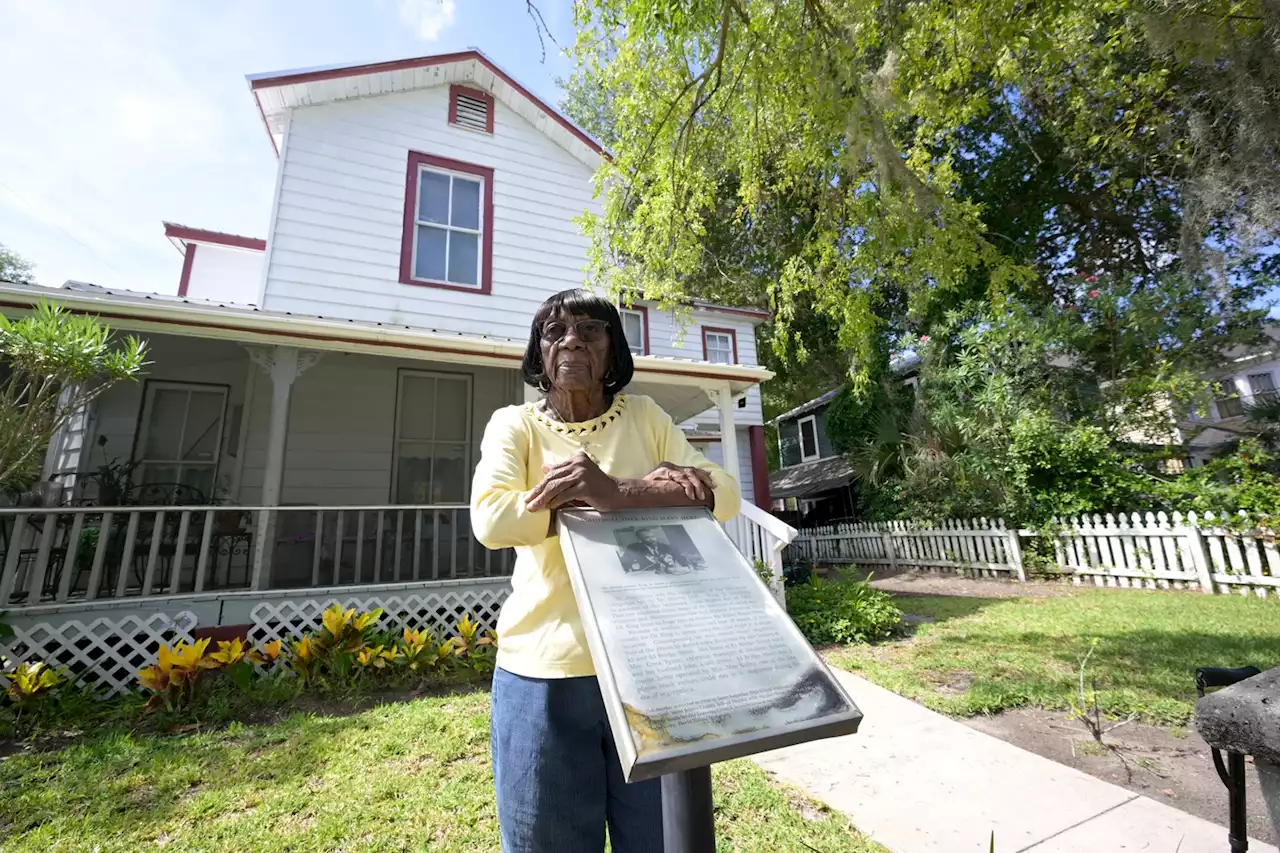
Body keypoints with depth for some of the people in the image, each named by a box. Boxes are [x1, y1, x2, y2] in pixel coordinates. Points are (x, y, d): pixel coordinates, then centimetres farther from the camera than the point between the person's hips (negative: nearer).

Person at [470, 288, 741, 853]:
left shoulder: (644, 416, 5)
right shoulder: (514, 424, 1)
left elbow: (725, 494, -7)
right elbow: (490, 519, -18)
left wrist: (619, 493, -25)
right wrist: (651, 492, -19)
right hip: (545, 672, -1)